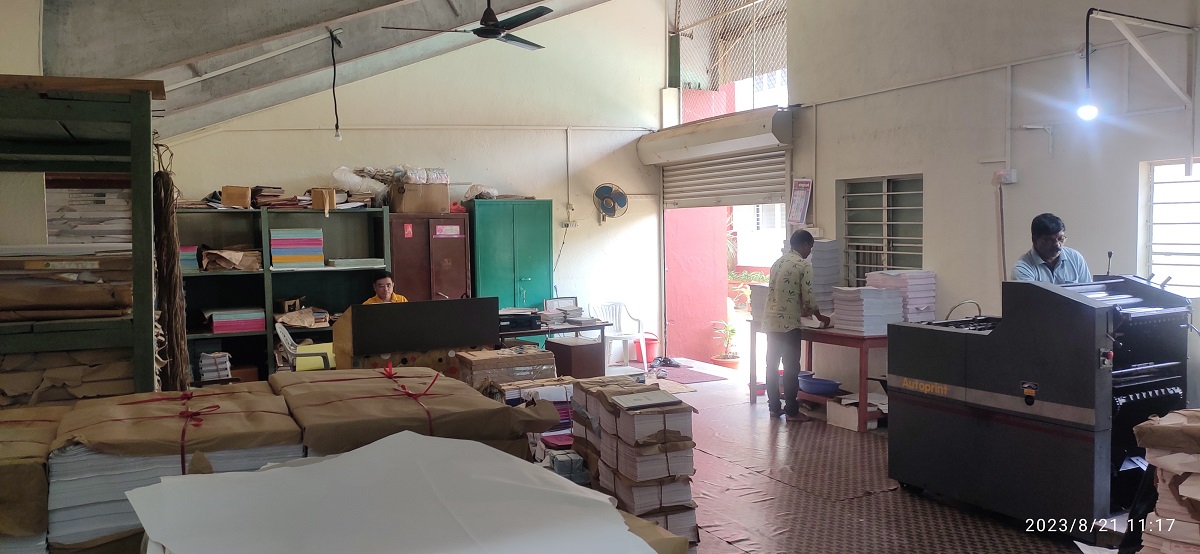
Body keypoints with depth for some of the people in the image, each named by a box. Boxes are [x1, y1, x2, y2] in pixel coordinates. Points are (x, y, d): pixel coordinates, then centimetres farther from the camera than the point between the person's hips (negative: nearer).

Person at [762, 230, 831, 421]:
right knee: (791, 368, -1)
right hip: (788, 324, -7)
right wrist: (820, 317, 8)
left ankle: (774, 407, 18)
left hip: (770, 321, 7)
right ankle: (791, 411, 4)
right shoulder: (804, 265, -8)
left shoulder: (778, 262, 14)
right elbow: (808, 298, -9)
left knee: (772, 366, 11)